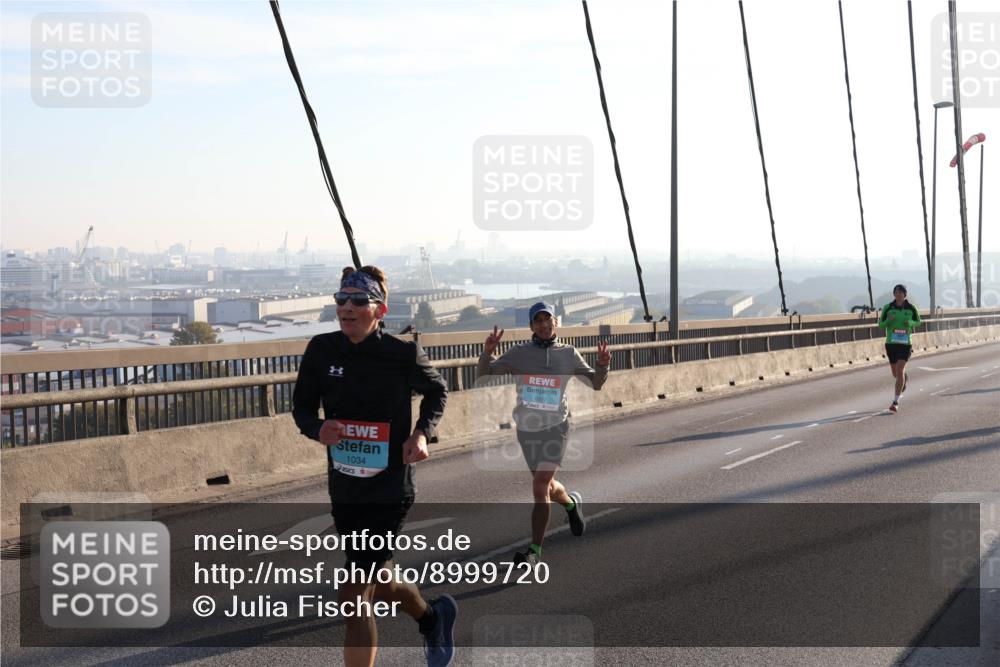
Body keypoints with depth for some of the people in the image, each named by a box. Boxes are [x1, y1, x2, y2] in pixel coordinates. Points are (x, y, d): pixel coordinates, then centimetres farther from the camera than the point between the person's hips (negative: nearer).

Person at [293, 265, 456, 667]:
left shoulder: (403, 355, -12)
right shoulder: (321, 350, -5)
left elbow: (437, 391, 8)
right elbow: (302, 407, 6)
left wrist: (422, 432, -9)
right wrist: (318, 429, -16)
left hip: (389, 492, -5)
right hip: (343, 491, 5)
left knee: (353, 598, -13)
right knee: (377, 586, 23)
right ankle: (432, 617, 54)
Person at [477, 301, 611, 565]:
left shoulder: (568, 354, 3)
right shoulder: (519, 353, 0)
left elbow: (595, 383, 11)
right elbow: (483, 376, -4)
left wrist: (603, 366, -9)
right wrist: (487, 352, -22)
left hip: (555, 426, -2)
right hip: (526, 428, 2)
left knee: (541, 486, -15)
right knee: (546, 486, 16)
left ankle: (535, 550, -10)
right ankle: (571, 503, 50)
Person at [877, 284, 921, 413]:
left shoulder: (911, 308, -1)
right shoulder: (887, 308, -2)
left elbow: (918, 322, 13)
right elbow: (881, 325, 2)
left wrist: (910, 323, -9)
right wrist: (889, 320, -19)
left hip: (905, 343, -2)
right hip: (891, 343, 2)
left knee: (899, 371, -17)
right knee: (895, 373, 16)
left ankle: (895, 402, -15)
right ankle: (904, 379, 56)